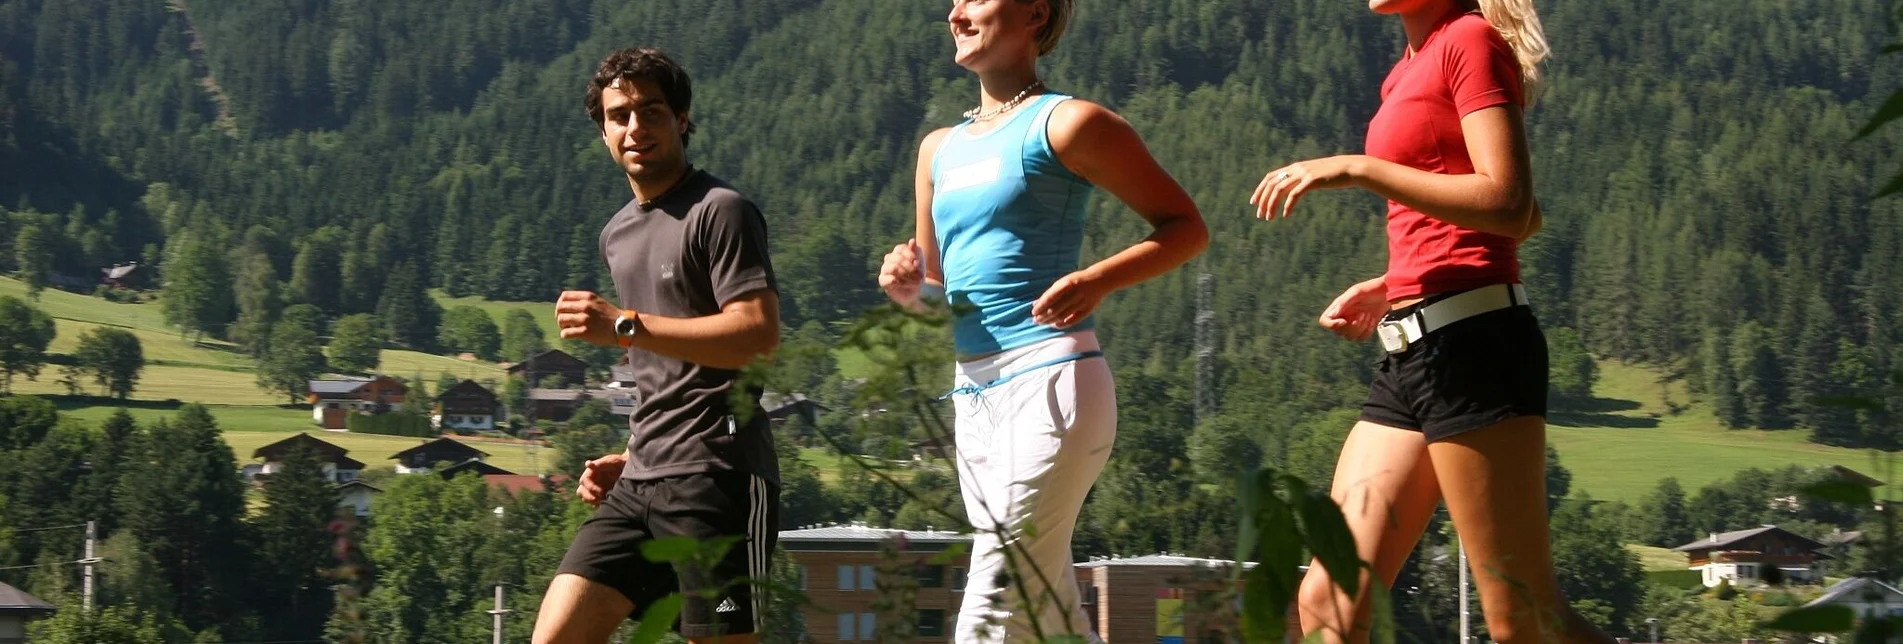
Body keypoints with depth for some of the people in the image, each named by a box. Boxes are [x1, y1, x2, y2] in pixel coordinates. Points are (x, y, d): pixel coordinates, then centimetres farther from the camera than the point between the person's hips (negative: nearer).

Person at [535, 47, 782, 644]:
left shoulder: (719, 211, -4)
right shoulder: (617, 235, 23)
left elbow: (759, 333, -17)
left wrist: (624, 325, -19)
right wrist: (630, 457, 18)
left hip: (716, 478, -8)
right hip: (641, 483, 8)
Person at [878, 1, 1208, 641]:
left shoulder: (1066, 123, -2)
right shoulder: (940, 149, 19)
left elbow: (1186, 227, -3)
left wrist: (1098, 281, -19)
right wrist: (907, 288, 2)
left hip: (1049, 379, -8)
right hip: (974, 393, 8)